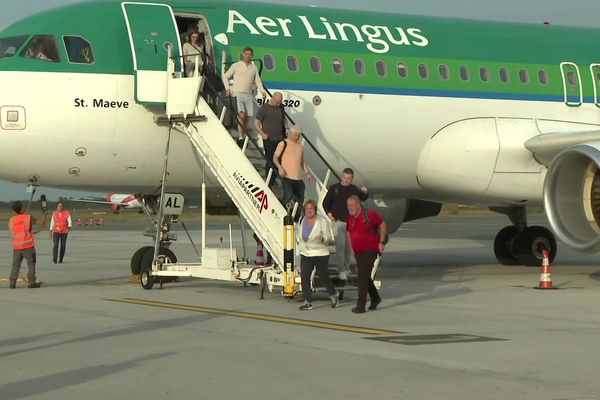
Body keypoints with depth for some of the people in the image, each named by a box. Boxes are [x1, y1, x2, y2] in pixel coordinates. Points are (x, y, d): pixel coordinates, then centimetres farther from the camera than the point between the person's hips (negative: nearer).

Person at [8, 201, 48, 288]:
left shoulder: (11, 220, 5)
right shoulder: (29, 217, -4)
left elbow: (12, 233, 15)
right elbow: (41, 223, 4)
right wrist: (44, 215, 26)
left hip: (16, 246, 3)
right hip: (28, 245, -3)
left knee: (15, 264, 8)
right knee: (31, 263, 4)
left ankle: (12, 283, 2)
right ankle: (31, 282, -2)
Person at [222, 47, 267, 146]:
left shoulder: (254, 67, 13)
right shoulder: (236, 65, 3)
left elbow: (258, 81, 16)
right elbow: (225, 76, 7)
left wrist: (263, 91, 1)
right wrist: (227, 88, -4)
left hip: (248, 95, 4)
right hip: (238, 93, -4)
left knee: (247, 117, 5)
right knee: (241, 115, -18)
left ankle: (243, 137, 18)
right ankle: (240, 138, -21)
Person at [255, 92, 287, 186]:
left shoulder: (280, 107, 10)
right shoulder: (264, 108, -9)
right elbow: (256, 123, -6)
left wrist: (286, 126, 6)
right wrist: (262, 133, -17)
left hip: (280, 139, 6)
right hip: (269, 139, -6)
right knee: (270, 160, -1)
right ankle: (269, 181, 11)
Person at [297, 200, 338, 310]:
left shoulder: (322, 221, -8)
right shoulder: (302, 220, 7)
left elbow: (329, 237, -9)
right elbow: (298, 233, 26)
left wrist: (322, 238, -29)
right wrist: (299, 242, 13)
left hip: (320, 253, -4)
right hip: (305, 253, 4)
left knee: (323, 276, 6)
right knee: (304, 277, -7)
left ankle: (334, 295, 32)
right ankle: (307, 302, -3)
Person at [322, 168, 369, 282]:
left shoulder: (354, 189, 8)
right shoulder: (334, 188, -1)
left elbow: (362, 198, 21)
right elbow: (326, 202, 5)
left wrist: (365, 193, -1)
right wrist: (329, 213, -11)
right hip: (338, 222, -4)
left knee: (349, 246, 10)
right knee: (340, 245, -12)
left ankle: (346, 267, 25)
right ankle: (342, 271, -12)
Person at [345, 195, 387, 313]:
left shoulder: (369, 215, -11)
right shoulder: (350, 219, 8)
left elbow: (383, 224, -2)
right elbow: (348, 233, 24)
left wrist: (381, 242, -5)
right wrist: (352, 248, 16)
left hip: (370, 250, -7)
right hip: (358, 253, 7)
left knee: (362, 277, -14)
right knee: (365, 277, 16)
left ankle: (361, 306, -14)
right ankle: (375, 298, 36)